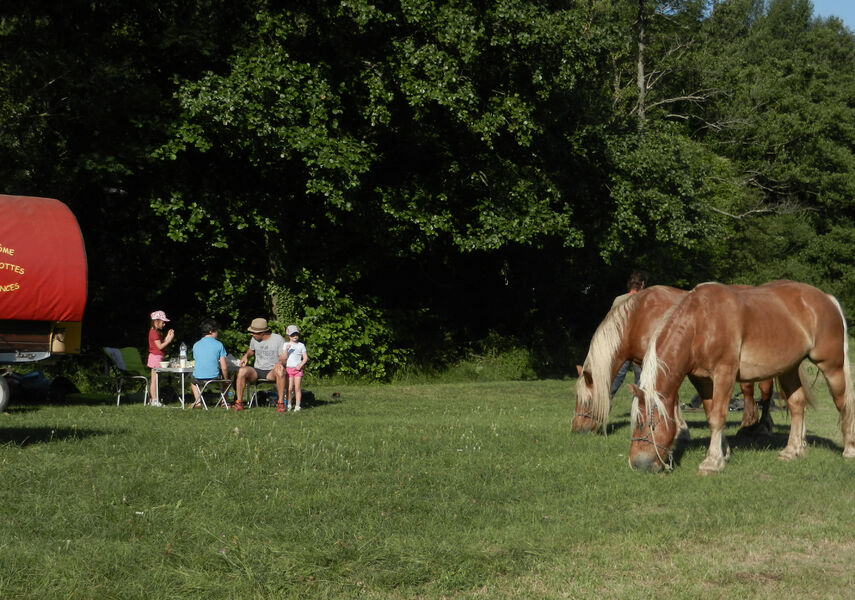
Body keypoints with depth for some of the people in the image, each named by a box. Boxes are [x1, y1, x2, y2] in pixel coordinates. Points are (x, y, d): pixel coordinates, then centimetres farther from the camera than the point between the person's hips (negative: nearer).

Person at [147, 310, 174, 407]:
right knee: (154, 379, -6)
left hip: (157, 357, 10)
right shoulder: (154, 332, -16)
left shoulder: (157, 332, 15)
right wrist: (169, 340, -16)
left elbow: (161, 343, 14)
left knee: (155, 379, 12)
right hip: (155, 357, -10)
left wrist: (167, 337, 9)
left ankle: (155, 399, 16)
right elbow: (160, 346, -19)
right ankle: (154, 400, -4)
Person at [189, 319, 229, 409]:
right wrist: (226, 379, 11)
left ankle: (198, 401, 18)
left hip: (198, 379, 2)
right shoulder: (219, 344, -6)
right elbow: (224, 367, -7)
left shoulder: (196, 345, 3)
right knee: (226, 374, 32)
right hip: (215, 378, -2)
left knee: (192, 381, 38)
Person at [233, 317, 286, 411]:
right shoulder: (254, 340, 8)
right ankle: (239, 402, -22)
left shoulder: (278, 339, -6)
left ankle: (280, 402, -27)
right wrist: (246, 356, 5)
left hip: (271, 372, -3)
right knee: (242, 370, -28)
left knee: (280, 372, -38)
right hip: (256, 371, 3)